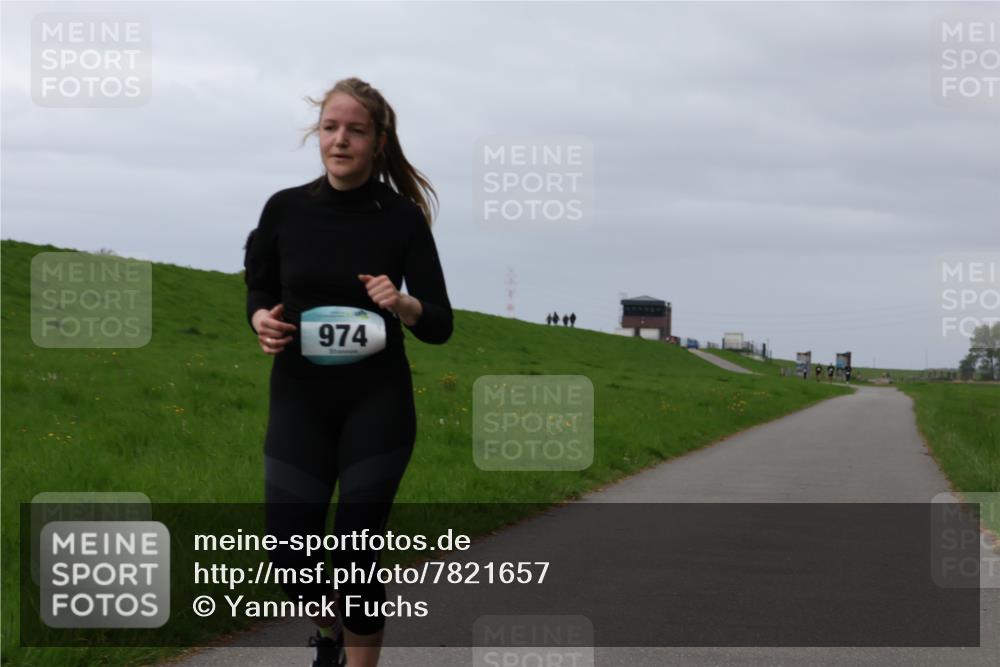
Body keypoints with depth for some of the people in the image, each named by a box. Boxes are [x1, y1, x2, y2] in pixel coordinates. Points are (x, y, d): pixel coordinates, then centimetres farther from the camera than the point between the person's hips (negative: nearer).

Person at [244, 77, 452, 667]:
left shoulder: (402, 217, -7)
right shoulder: (285, 209, -2)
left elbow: (441, 326, -5)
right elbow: (259, 290, 12)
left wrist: (403, 304, -25)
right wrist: (262, 321, -10)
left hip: (377, 406, -2)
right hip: (299, 403, 2)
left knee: (357, 557, -3)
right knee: (290, 559, 3)